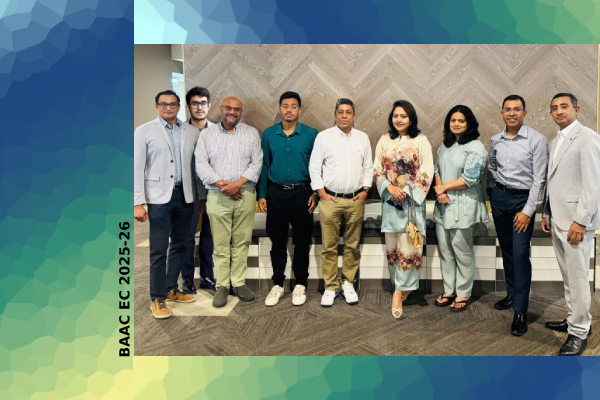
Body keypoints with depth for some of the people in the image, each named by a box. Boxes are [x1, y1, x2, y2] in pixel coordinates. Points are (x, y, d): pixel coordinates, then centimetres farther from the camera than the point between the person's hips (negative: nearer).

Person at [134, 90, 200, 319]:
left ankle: (171, 289, 27)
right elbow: (137, 168, -2)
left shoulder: (191, 133, 8)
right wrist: (138, 202, -8)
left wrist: (202, 197, 7)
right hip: (160, 197, -3)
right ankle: (158, 299, 10)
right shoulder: (144, 131, 1)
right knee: (158, 250, -2)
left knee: (179, 246, 11)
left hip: (185, 196, 4)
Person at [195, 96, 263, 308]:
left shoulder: (251, 133, 10)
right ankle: (222, 285, 10)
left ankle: (239, 282, 14)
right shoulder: (207, 134, 10)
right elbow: (201, 164, 2)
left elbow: (256, 163, 2)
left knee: (242, 241, 4)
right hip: (217, 195, 0)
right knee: (220, 243, 1)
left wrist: (238, 184, -11)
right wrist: (221, 185, -10)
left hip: (245, 194, 1)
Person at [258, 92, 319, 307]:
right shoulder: (268, 134, 4)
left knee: (302, 241, 7)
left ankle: (300, 284, 21)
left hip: (301, 193, -1)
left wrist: (316, 193, -5)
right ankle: (277, 284, 22)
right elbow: (264, 166, 6)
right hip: (276, 192, 1)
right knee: (277, 241, 8)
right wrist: (262, 195, 3)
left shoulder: (311, 134, -1)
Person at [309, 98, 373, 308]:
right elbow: (314, 167, 1)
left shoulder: (363, 138, 13)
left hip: (356, 200, 3)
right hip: (330, 198, -2)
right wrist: (322, 193, -5)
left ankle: (348, 283, 21)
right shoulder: (324, 136, 3)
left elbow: (368, 166, 15)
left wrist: (365, 189, 3)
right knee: (329, 246, 1)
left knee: (352, 245, 8)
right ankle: (330, 287, 12)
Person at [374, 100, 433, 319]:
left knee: (408, 245, -7)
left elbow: (426, 172, -4)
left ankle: (399, 292, 1)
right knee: (392, 246, 6)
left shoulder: (421, 141, 1)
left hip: (412, 200, -3)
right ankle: (403, 287, 22)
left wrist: (406, 191, -13)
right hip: (390, 199, 3)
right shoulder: (384, 140, 10)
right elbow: (377, 169, 7)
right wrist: (390, 188, -9)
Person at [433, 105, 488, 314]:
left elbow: (470, 178, -16)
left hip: (464, 205, -7)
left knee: (462, 251, 2)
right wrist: (440, 191, -4)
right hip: (444, 205, 7)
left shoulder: (475, 147, -9)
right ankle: (449, 290, 26)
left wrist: (444, 187, -9)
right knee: (444, 249, 12)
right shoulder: (445, 146, 15)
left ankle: (463, 294, 17)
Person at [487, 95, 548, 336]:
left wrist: (528, 211, -14)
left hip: (523, 199, -5)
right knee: (506, 250, 13)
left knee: (520, 254, -10)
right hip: (499, 197, 5)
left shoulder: (537, 140, -9)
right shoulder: (496, 141, 6)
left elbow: (539, 179, -11)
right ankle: (512, 294, 29)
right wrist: (491, 192, 12)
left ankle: (520, 311, -3)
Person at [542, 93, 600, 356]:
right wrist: (547, 214, 15)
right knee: (567, 276, 16)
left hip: (576, 221, -8)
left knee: (578, 277, -2)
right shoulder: (555, 142, 17)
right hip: (558, 220, 8)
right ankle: (574, 319, 30)